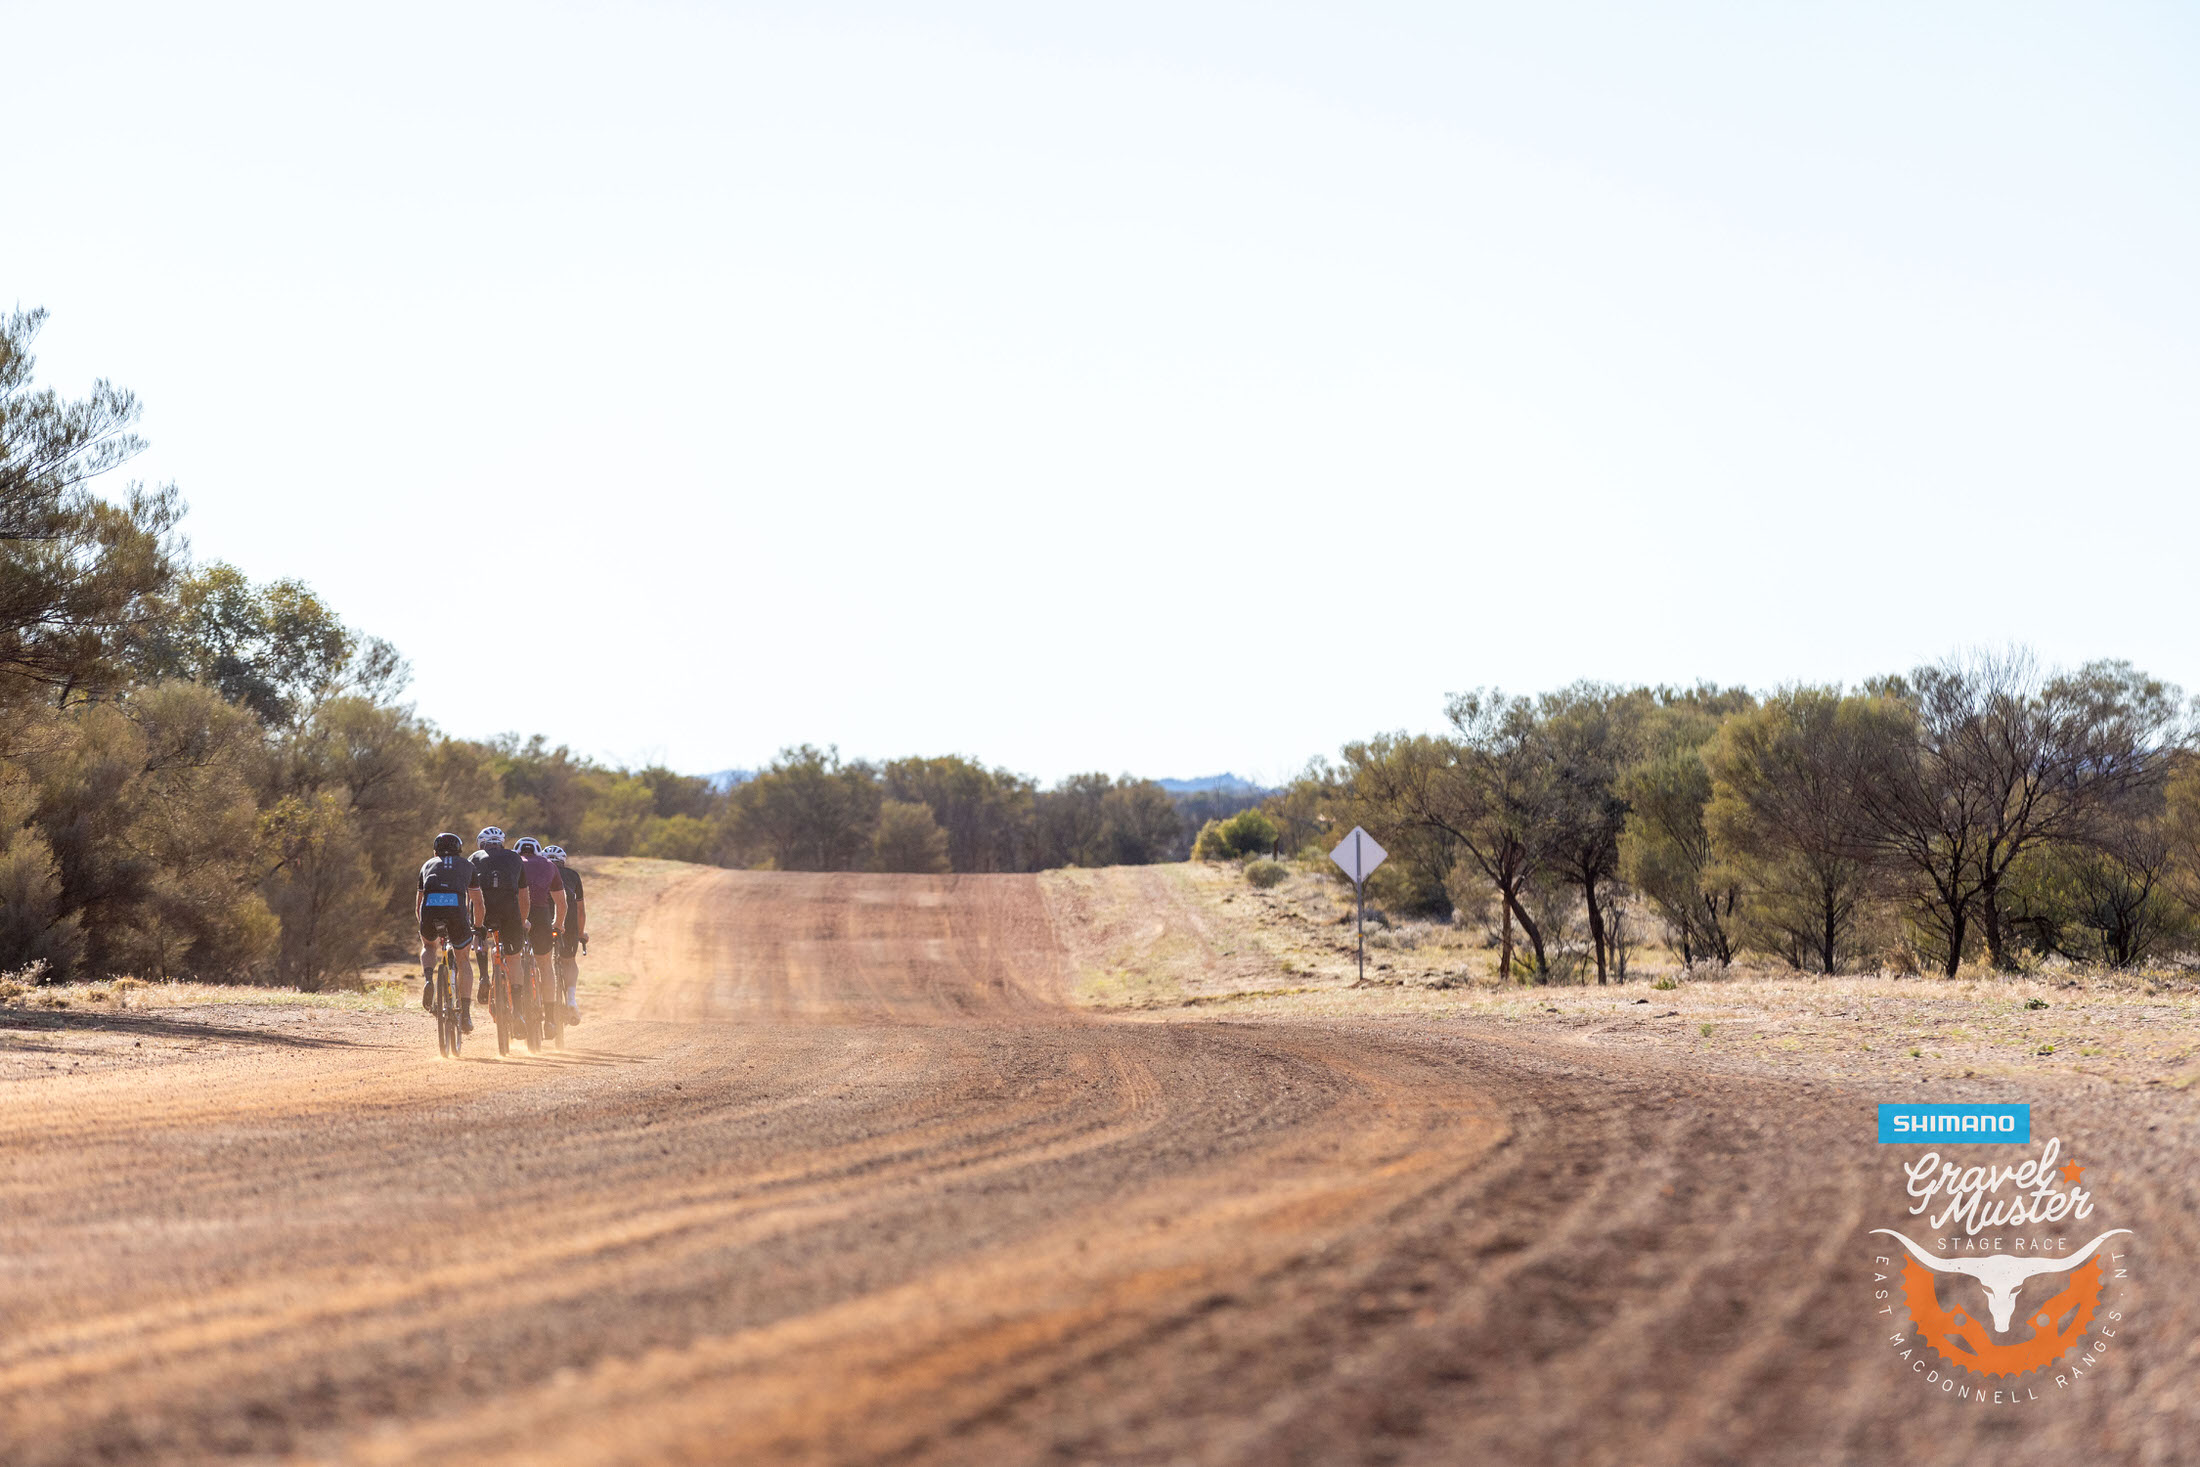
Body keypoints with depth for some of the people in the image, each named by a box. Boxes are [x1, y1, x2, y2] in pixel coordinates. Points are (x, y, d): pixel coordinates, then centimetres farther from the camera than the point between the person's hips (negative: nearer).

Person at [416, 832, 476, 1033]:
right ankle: (465, 1013, 11)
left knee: (429, 946, 34)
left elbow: (418, 905, 37)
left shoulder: (428, 865, 31)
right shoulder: (466, 866, 28)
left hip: (430, 911, 1)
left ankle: (428, 979, 3)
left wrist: (422, 924, 52)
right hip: (456, 910, -1)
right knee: (462, 959, 21)